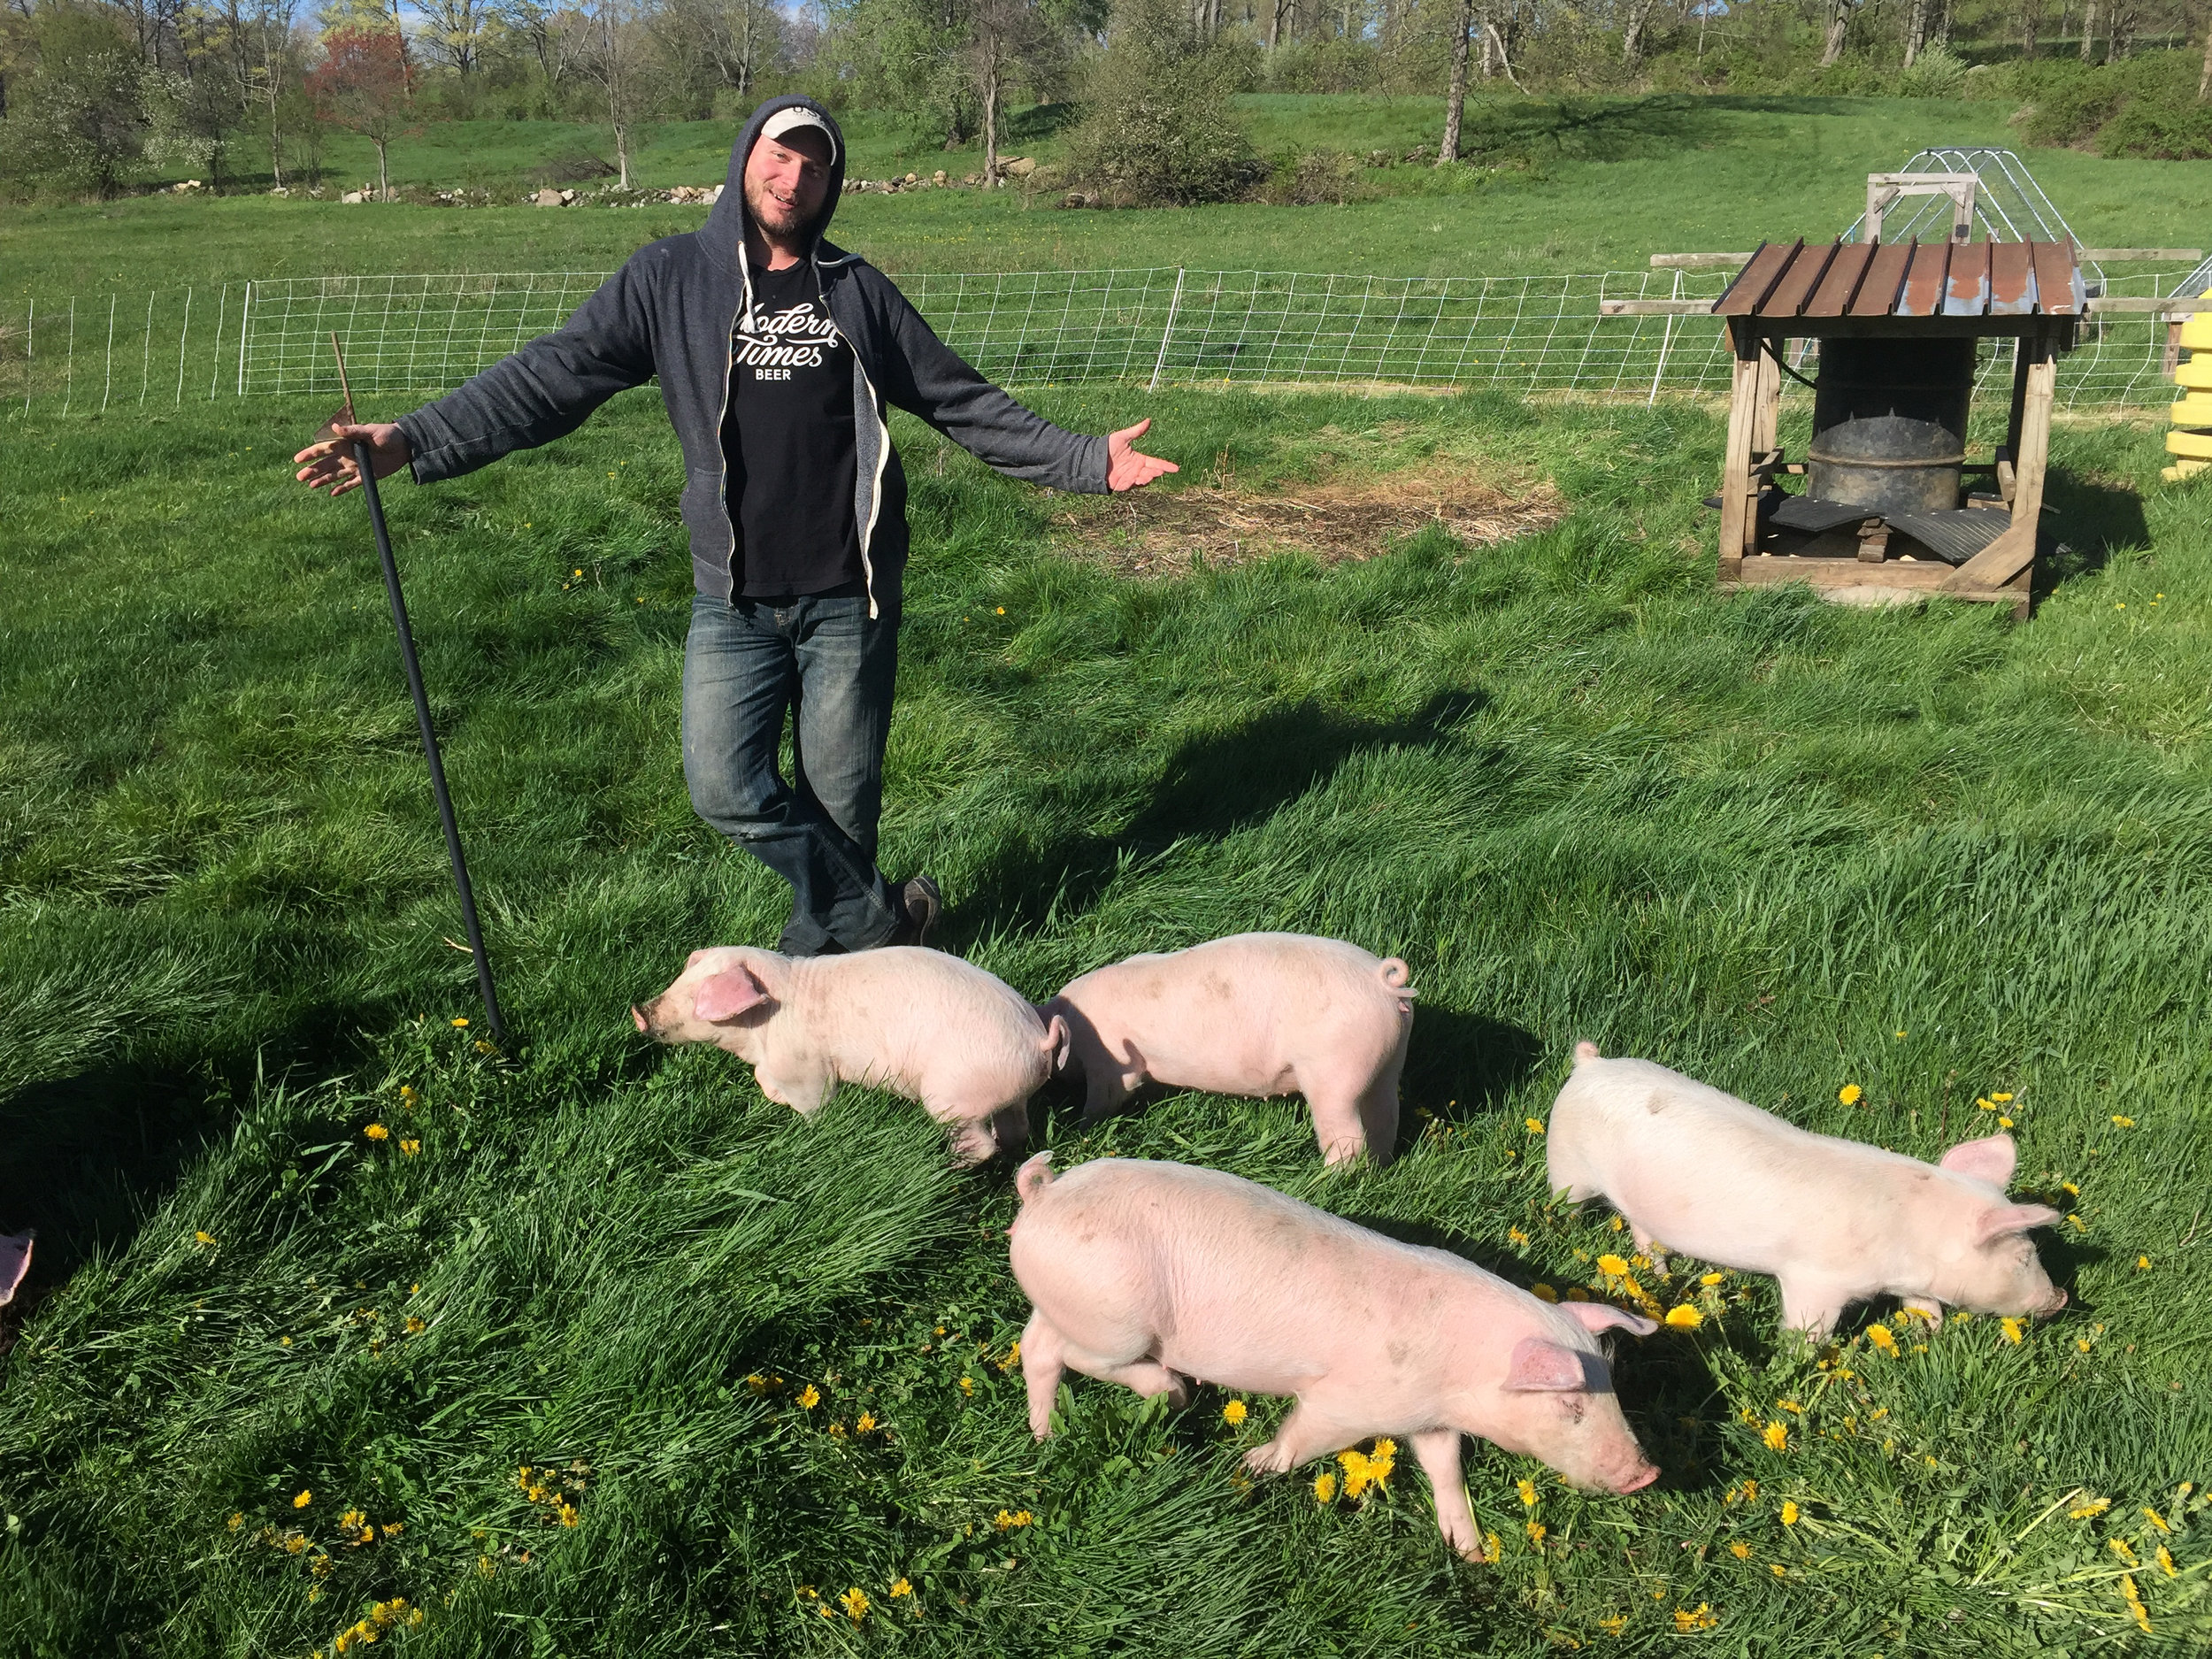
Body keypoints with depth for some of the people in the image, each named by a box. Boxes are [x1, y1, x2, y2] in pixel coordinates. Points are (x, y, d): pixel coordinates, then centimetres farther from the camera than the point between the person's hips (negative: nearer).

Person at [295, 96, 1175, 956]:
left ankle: (818, 960, 23)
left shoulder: (857, 290, 8)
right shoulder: (669, 279, 4)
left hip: (849, 596, 0)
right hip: (735, 601, 0)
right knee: (725, 786, -9)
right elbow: (550, 377, -2)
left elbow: (965, 402, 12)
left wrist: (1084, 460, 6)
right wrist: (416, 441, -13)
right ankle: (880, 915, 8)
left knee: (840, 797, 5)